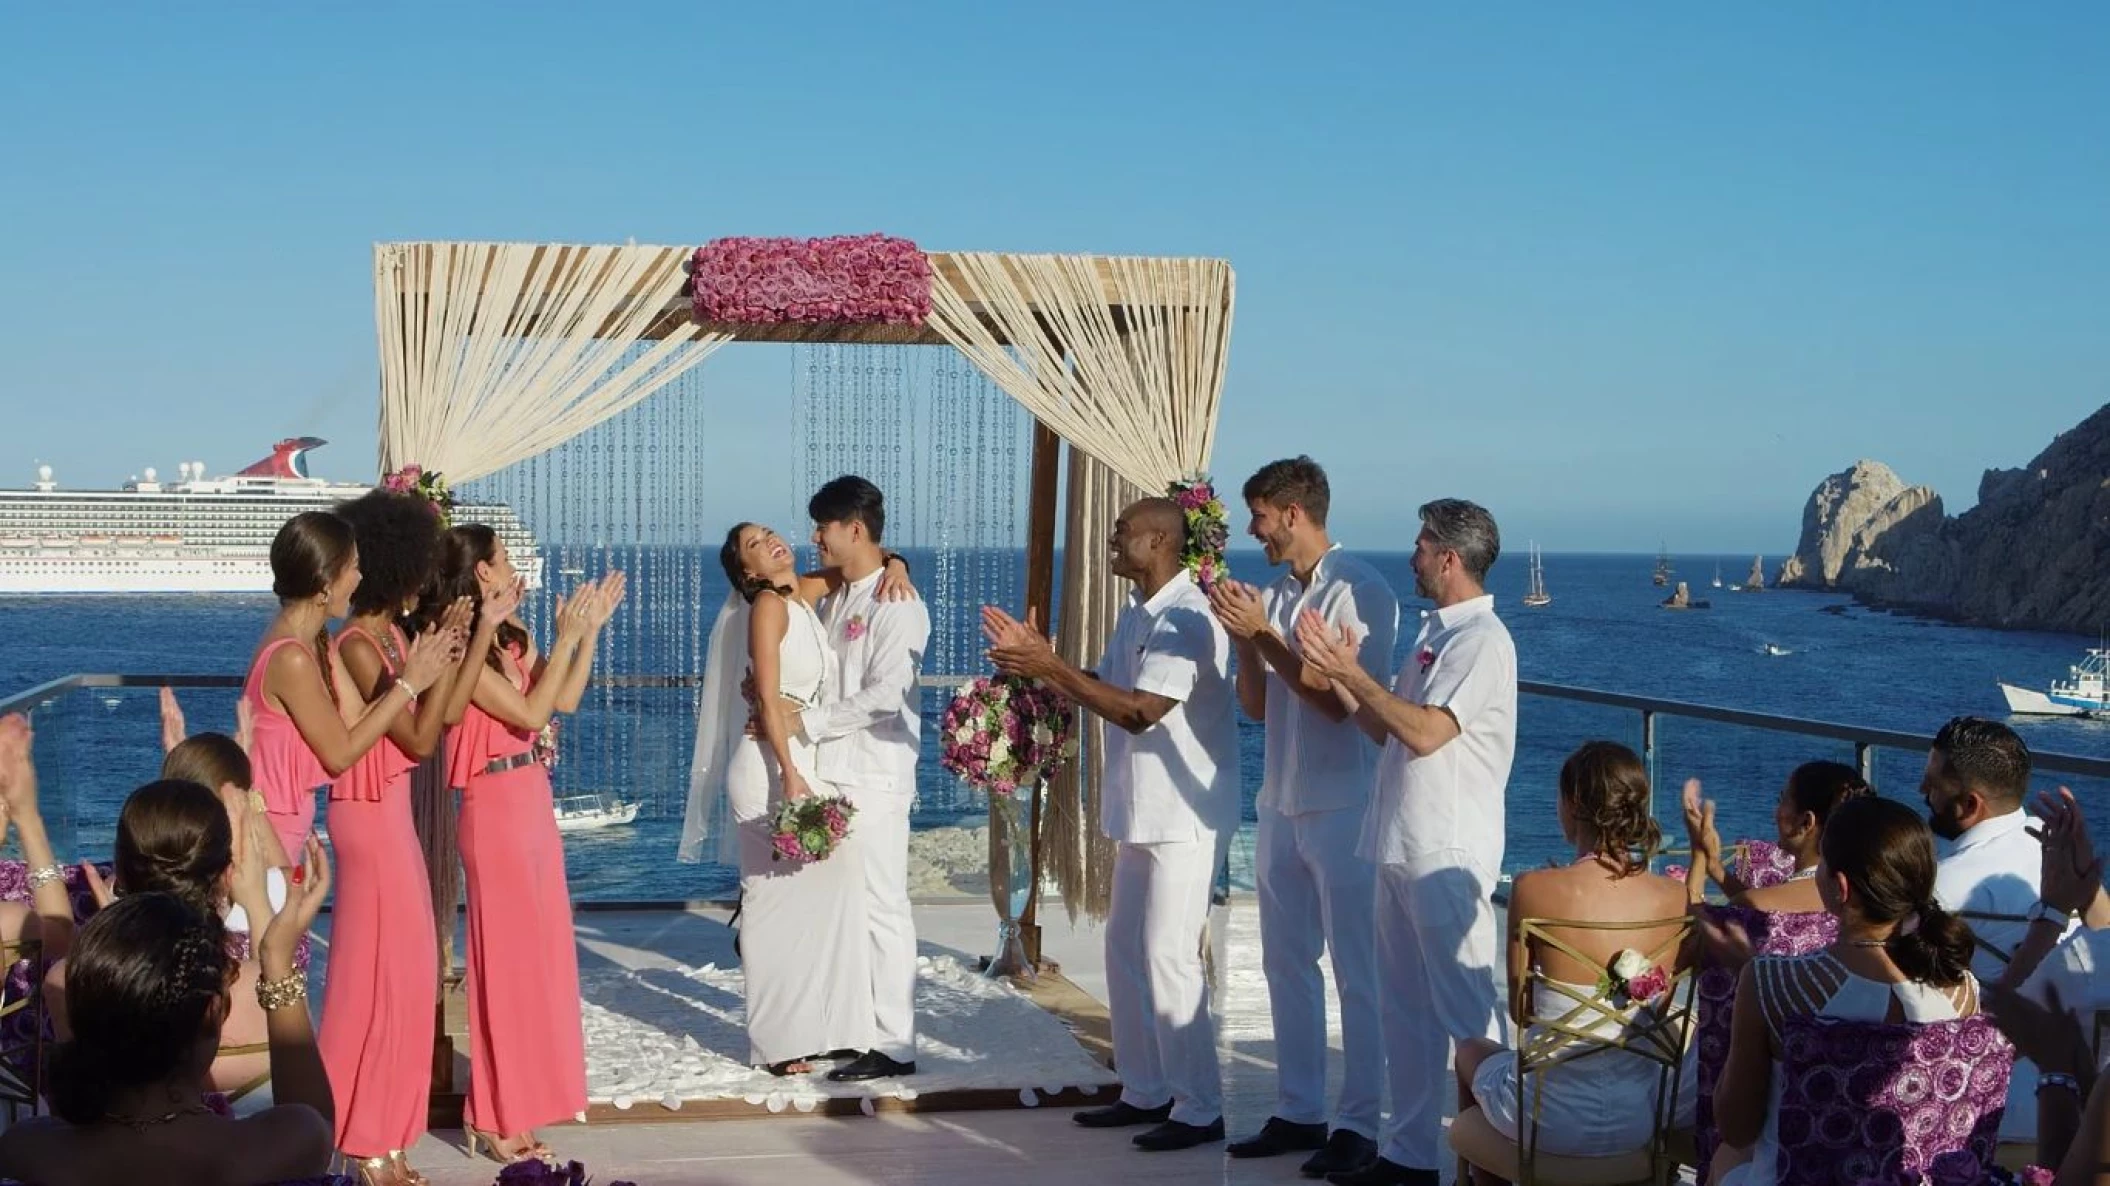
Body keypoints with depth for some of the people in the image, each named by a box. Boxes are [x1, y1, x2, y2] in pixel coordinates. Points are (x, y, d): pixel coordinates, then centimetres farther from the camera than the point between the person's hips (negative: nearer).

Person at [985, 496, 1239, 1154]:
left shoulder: (1187, 619, -20)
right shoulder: (1135, 613, 12)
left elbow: (1139, 712, -26)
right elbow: (1103, 691, 14)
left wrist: (1051, 667, -26)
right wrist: (1037, 658, 2)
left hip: (1184, 815, -10)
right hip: (1141, 811, 10)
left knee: (1169, 958, -6)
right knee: (1126, 951, 14)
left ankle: (1200, 1109, 4)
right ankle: (1146, 1091, 25)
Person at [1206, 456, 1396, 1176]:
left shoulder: (1359, 592, -12)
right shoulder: (1274, 596, 9)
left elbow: (1337, 701, -18)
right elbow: (1257, 706, 12)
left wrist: (1263, 634, -17)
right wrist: (1244, 641, -4)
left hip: (1343, 809, -8)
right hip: (1282, 805, 8)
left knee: (1355, 972, -1)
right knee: (1287, 964, 13)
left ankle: (1359, 1125, 5)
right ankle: (1298, 1111, 22)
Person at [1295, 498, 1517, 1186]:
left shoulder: (1482, 640, -13)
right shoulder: (1434, 633, 16)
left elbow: (1424, 732, -22)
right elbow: (1385, 730, 16)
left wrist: (1351, 673, -18)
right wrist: (1339, 671, 5)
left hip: (1448, 854, -10)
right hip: (1400, 845, 10)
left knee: (1466, 1008, -6)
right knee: (1405, 1005, 14)